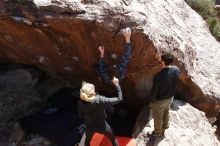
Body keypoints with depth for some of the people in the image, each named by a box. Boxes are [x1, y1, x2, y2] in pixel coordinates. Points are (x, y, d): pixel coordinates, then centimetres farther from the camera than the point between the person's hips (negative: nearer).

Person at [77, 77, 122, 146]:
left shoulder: (80, 104, -26)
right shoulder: (100, 100, -37)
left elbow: (81, 116, -7)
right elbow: (119, 99, -31)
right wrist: (117, 84, -24)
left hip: (90, 127, 3)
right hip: (102, 126, -2)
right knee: (113, 138, 29)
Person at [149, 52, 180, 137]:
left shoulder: (158, 76, -38)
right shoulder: (176, 70, -19)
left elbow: (154, 91, -25)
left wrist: (151, 101, -6)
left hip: (159, 101, -6)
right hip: (170, 98, 6)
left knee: (158, 117, 21)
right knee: (166, 113, 33)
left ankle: (158, 132, 46)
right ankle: (165, 127, 59)